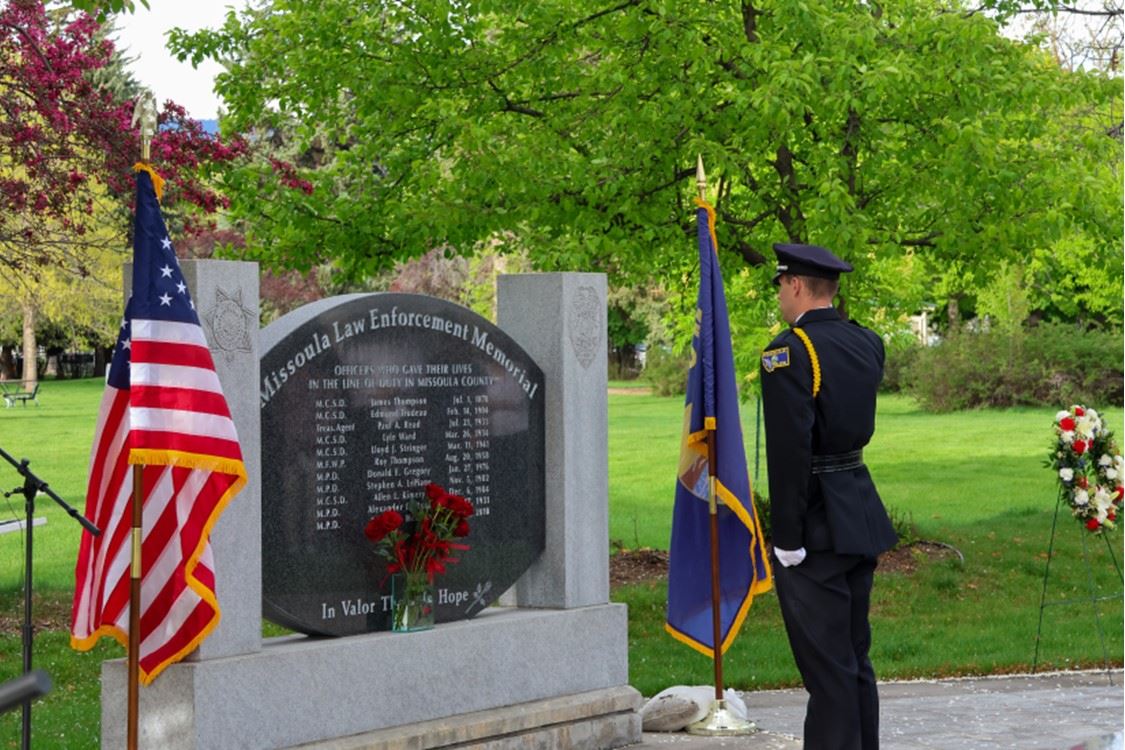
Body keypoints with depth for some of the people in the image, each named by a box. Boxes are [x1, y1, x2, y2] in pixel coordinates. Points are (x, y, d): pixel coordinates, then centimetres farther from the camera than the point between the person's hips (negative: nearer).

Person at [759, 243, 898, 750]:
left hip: (817, 526, -8)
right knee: (855, 658, 17)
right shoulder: (867, 343, 8)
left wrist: (787, 538, -16)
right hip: (862, 515, 8)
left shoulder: (791, 350, -15)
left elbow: (789, 450, -20)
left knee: (828, 666, -4)